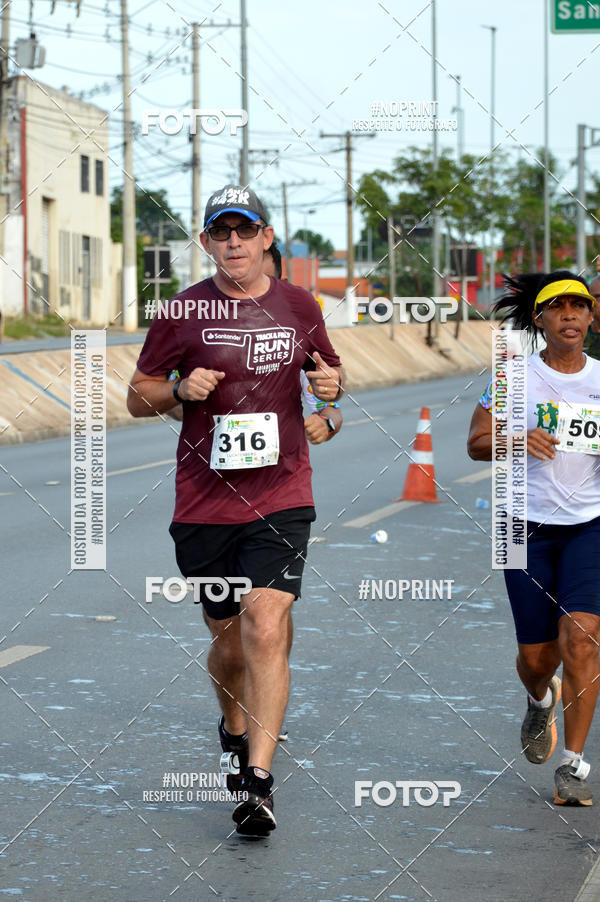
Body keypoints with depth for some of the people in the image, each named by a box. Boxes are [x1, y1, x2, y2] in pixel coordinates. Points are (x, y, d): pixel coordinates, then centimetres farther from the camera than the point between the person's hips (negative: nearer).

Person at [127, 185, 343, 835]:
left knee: (266, 629, -16)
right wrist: (181, 389, -14)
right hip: (203, 504, 1)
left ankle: (259, 781, -14)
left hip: (281, 498, -1)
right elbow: (138, 395, 7)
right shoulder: (183, 311, 1)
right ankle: (234, 729, 43)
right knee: (228, 635, 12)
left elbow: (328, 370, 22)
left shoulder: (298, 307, 6)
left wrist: (332, 384, -2)